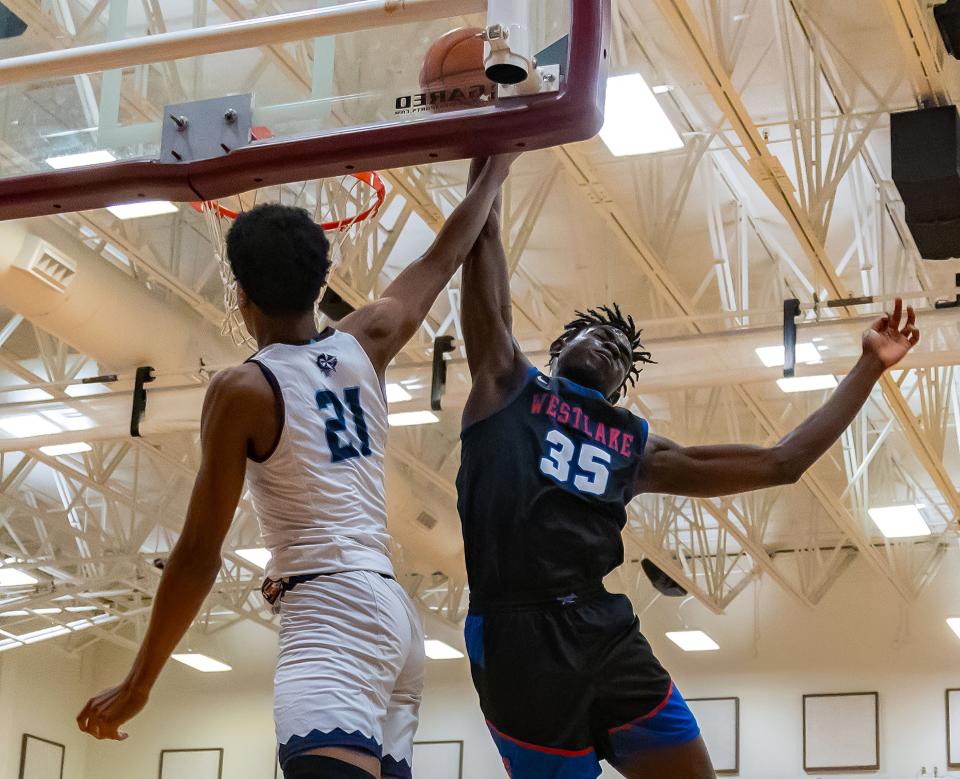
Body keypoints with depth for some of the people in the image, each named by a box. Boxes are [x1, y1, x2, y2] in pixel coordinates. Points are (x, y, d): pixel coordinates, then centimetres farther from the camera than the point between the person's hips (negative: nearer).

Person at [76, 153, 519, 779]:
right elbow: (443, 259, 27)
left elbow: (199, 554, -4)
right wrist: (493, 173, 44)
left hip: (334, 612, -8)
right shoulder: (365, 344, 10)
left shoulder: (242, 391, -4)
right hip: (397, 614, 8)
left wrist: (138, 684, 4)